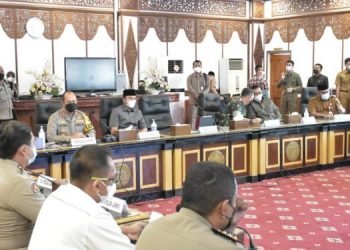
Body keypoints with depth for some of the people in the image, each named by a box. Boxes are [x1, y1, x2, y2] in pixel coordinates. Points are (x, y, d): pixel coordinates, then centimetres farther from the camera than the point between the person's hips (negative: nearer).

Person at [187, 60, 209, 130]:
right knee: (193, 117, -7)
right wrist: (197, 96, -16)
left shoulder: (205, 76, 11)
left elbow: (207, 87, 4)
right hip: (193, 100, -2)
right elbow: (190, 88, -4)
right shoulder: (190, 77, 5)